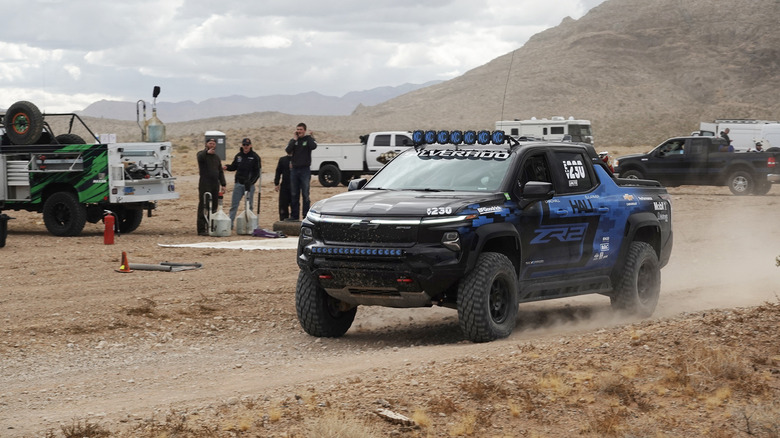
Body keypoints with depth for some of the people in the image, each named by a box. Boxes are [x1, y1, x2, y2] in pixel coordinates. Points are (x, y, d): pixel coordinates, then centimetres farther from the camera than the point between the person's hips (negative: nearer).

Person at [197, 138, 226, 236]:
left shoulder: (217, 157, 20)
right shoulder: (202, 154, 0)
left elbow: (220, 172, 22)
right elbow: (200, 158, -26)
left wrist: (223, 184, 12)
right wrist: (207, 152, -45)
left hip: (215, 184, 6)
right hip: (204, 184, -6)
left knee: (214, 206, 5)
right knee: (203, 207, -8)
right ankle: (201, 230, -9)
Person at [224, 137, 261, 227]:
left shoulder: (255, 157, -2)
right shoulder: (238, 156, 9)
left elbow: (257, 172, -4)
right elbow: (234, 167, 18)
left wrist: (251, 182, -15)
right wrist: (227, 167, -4)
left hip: (249, 184, -3)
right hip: (238, 184, 3)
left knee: (249, 205, 4)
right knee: (234, 204, 0)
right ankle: (230, 223, 0)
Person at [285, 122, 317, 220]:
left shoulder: (308, 139, 2)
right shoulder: (293, 140, 10)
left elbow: (313, 146, -21)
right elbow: (288, 150, -7)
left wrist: (308, 136, -10)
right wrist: (294, 139, -8)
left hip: (305, 169, -4)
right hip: (294, 169, 4)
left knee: (305, 194, -3)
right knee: (294, 194, 7)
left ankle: (306, 215, 0)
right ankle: (294, 215, 13)